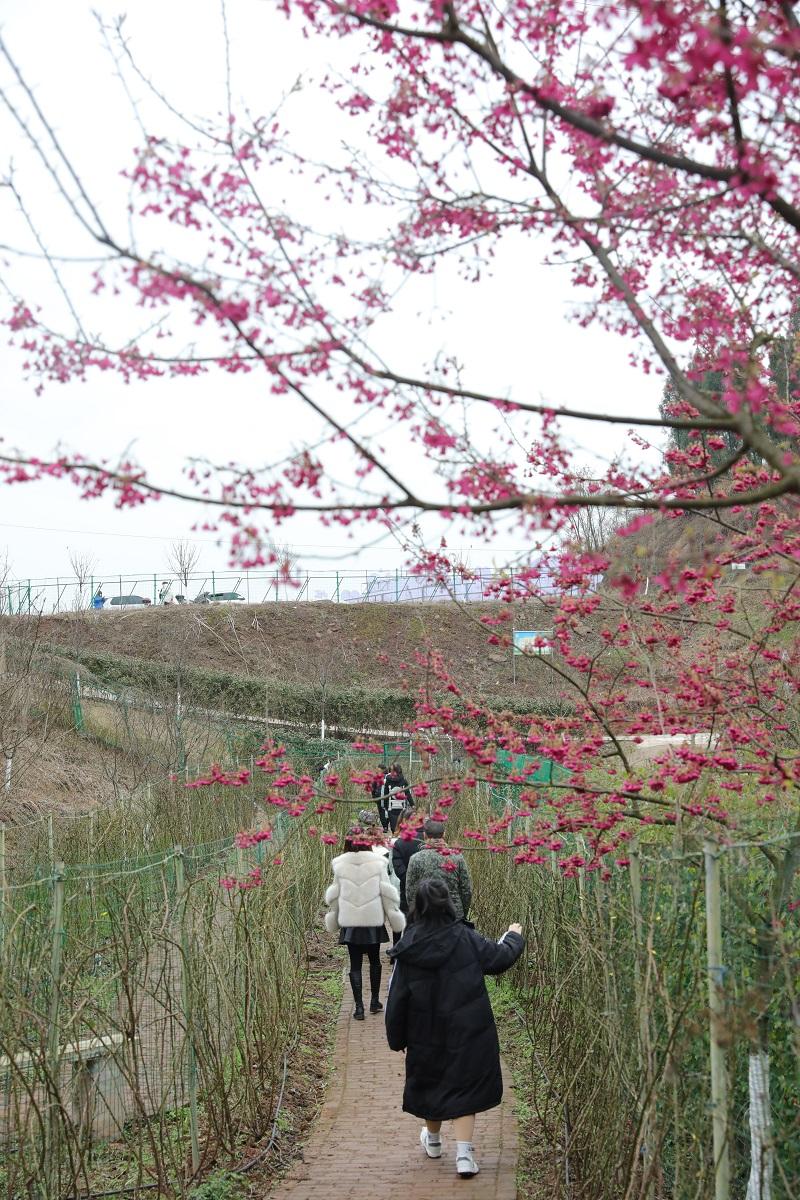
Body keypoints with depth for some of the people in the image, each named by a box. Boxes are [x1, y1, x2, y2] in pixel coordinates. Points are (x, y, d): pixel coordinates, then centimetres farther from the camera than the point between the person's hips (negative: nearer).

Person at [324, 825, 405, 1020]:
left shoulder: (340, 865, -4)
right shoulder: (378, 863, -7)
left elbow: (334, 895, 5)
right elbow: (387, 892, -3)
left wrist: (333, 919, 17)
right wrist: (395, 916, 7)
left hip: (349, 921, 0)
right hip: (374, 920, 0)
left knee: (355, 963, 6)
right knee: (374, 960, 17)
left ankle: (359, 1006, 3)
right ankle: (374, 1000, 23)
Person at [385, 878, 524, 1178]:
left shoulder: (408, 949, -12)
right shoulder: (467, 939, -14)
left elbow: (396, 999, -6)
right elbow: (499, 958, 1)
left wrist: (397, 1038, 6)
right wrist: (514, 937, 22)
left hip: (426, 1036, 1)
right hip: (467, 1032, -1)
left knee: (430, 1084, 21)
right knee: (463, 1086, 6)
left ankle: (433, 1140, 42)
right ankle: (464, 1154, -5)